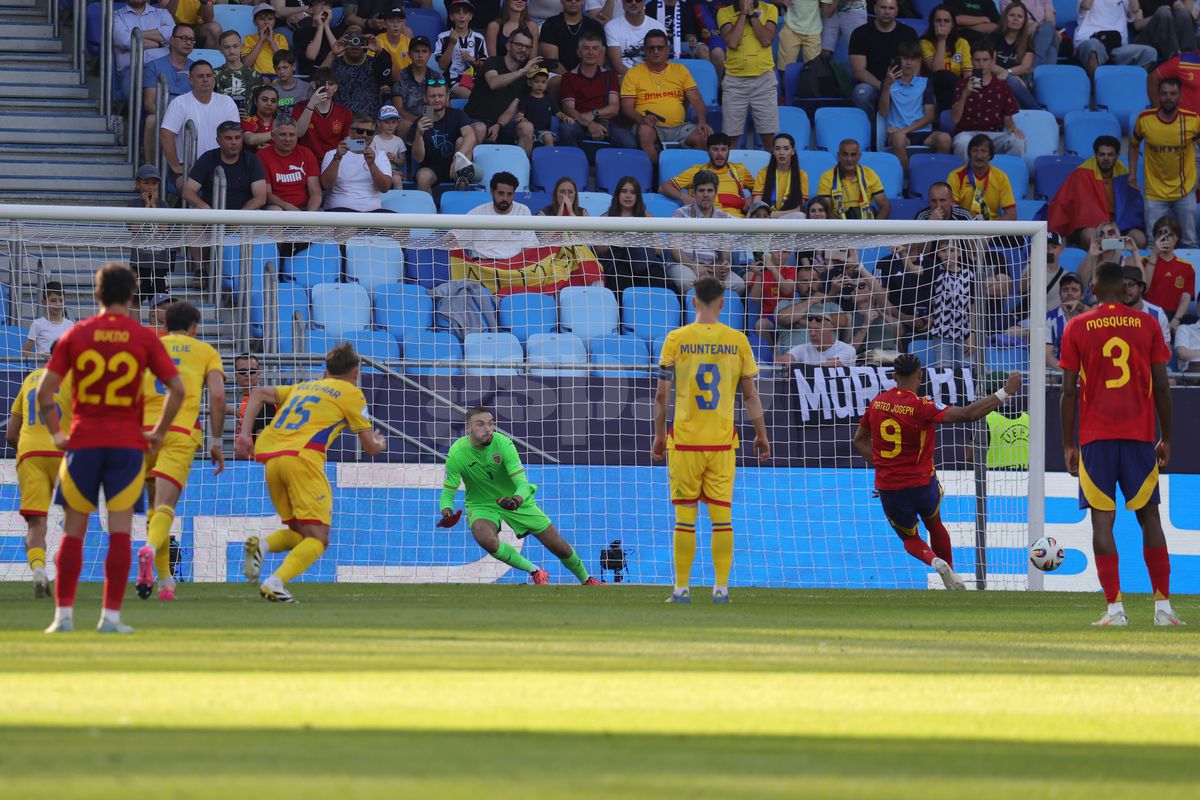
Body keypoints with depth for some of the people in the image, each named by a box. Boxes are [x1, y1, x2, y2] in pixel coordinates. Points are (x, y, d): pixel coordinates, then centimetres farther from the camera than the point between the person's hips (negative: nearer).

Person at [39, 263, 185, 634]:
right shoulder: (144, 338, -1)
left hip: (82, 443, 0)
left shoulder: (75, 335, 0)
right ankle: (111, 615, -2)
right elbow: (177, 388, -5)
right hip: (127, 443, 0)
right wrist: (158, 433, 4)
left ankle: (64, 614, 2)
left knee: (73, 531, 6)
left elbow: (44, 391, -5)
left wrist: (55, 433, 5)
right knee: (120, 531, 1)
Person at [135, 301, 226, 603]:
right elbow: (217, 395, 1)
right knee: (165, 504, -13)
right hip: (181, 432, -3)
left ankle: (165, 580, 16)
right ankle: (150, 549, -44)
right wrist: (217, 442, 5)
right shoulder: (206, 351, 15)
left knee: (155, 505, 17)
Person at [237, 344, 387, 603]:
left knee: (299, 532, 18)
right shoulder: (351, 393, 13)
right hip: (303, 458, -6)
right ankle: (275, 582, -29)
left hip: (272, 459, 6)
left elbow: (258, 393, 23)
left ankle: (261, 544, -12)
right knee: (317, 539, -6)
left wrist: (244, 434, 14)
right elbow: (370, 447, 14)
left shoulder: (304, 387, 30)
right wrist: (379, 444, 37)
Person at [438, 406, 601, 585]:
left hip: (516, 501, 1)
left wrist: (517, 500, -50)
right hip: (481, 505, -1)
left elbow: (522, 484, -26)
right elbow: (448, 492, -14)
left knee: (560, 548, 2)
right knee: (487, 540, -35)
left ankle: (586, 580, 33)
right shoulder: (456, 454, -21)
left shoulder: (503, 443, -23)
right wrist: (447, 513, -36)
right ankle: (535, 572, -13)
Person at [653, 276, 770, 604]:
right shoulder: (737, 341, 1)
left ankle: (682, 588, 3)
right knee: (722, 516, 5)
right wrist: (761, 435, 14)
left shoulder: (676, 339, -3)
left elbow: (662, 395, -1)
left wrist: (660, 436, 9)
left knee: (685, 518, 3)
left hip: (685, 440, -1)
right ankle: (721, 587, 3)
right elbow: (750, 394, 5)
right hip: (723, 441, 1)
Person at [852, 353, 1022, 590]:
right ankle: (951, 575, 32)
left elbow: (859, 440, 10)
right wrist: (1005, 392, -20)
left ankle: (935, 561, -9)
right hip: (922, 483, -2)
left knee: (910, 538, 20)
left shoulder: (877, 404, -3)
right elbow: (967, 414, -25)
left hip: (888, 488, 2)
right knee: (934, 525, 28)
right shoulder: (921, 406, -19)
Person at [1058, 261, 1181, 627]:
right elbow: (1162, 387, 3)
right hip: (1140, 433, 1)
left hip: (1096, 438, -1)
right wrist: (1166, 438, 12)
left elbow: (1069, 391, -1)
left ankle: (1115, 609, -10)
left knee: (1102, 519, -3)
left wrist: (1068, 444, 5)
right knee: (1149, 517, 8)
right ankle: (1163, 606, 4)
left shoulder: (1077, 328, 1)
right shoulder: (1148, 325, 4)